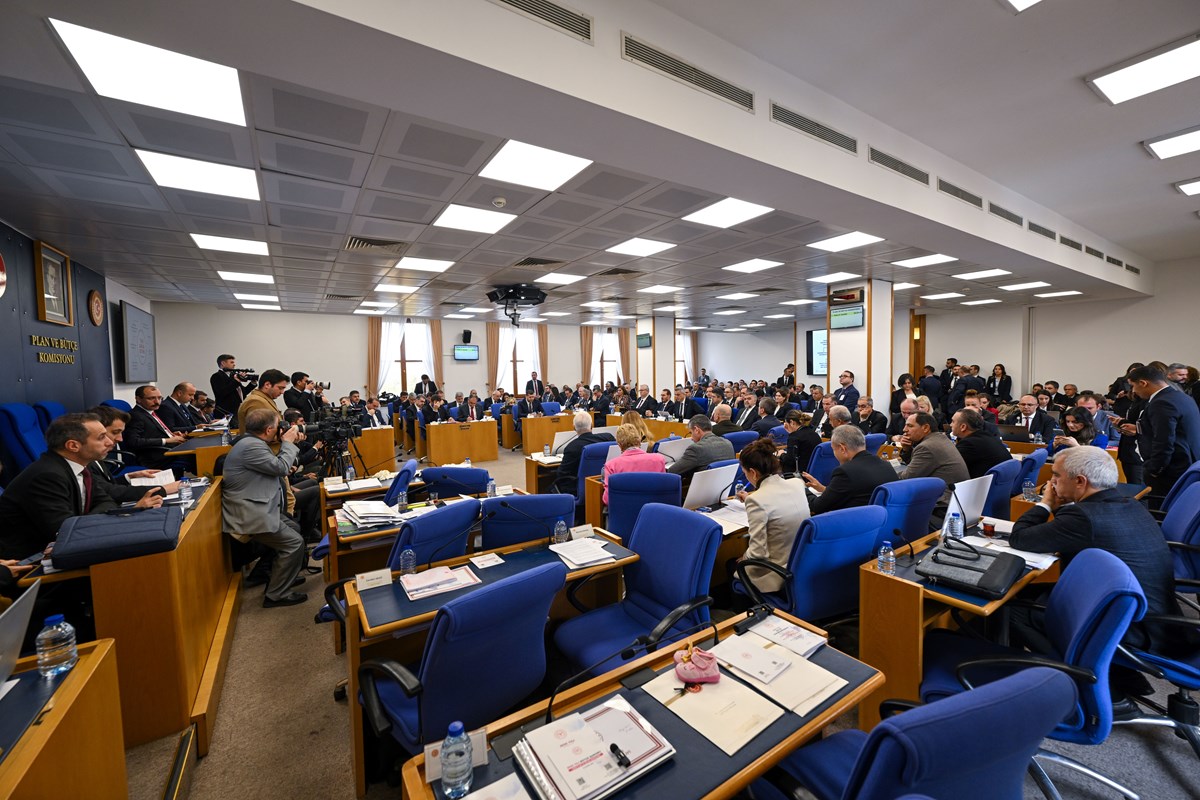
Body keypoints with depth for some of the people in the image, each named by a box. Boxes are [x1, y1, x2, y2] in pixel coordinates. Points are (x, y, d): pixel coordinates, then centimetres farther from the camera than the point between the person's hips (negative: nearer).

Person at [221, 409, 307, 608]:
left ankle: (280, 577, 32)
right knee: (294, 542, -11)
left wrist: (287, 444, 9)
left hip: (258, 510, 11)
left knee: (295, 529, 20)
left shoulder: (251, 442, 12)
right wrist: (288, 443, -5)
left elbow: (274, 465, 15)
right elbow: (281, 467, -18)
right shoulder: (251, 446, -21)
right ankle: (276, 595, 0)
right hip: (250, 516, -11)